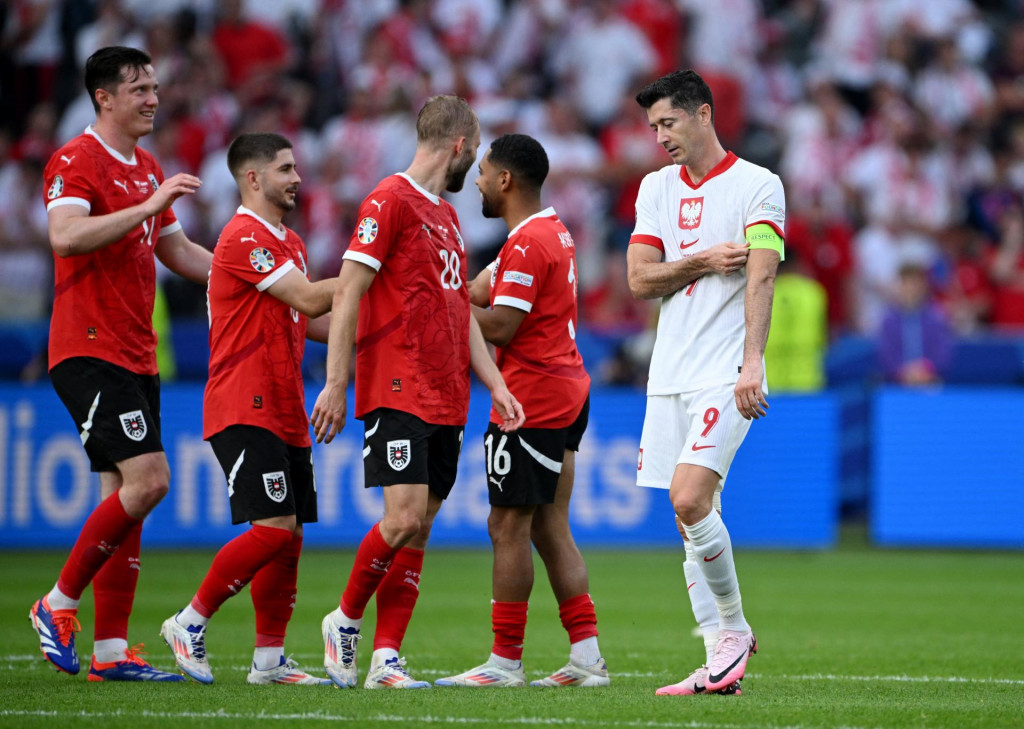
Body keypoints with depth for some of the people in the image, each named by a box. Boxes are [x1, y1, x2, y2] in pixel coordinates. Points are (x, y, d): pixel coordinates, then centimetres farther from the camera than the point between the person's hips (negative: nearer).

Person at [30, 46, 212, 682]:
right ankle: (59, 605, -6)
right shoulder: (77, 161, -9)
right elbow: (66, 236, -25)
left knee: (125, 495, 5)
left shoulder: (148, 170, 18)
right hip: (90, 351, -9)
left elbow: (178, 252, 27)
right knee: (147, 477, -18)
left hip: (135, 356, 9)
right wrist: (149, 206, -27)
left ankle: (111, 649, 5)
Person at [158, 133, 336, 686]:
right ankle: (189, 624, -4)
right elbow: (307, 299, -18)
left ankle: (269, 659, 9)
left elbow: (306, 321, 24)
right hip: (244, 409, -9)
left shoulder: (289, 243, 19)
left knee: (288, 535, 5)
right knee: (274, 527, -16)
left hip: (284, 413, 9)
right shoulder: (243, 238, -12)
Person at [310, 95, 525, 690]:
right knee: (405, 517, -16)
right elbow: (348, 293, -11)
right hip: (398, 391, -8)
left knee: (419, 529, 3)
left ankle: (387, 658, 3)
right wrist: (336, 385, -16)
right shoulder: (391, 201, -6)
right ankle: (346, 621, 4)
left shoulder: (447, 216, 20)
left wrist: (496, 385, 11)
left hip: (447, 400, 8)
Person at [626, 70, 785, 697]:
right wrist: (706, 260, -8)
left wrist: (752, 363, -24)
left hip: (727, 376, -6)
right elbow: (640, 279, 7)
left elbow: (761, 277, -13)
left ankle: (735, 628, -3)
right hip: (670, 378, 6)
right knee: (692, 516, 4)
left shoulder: (758, 185, -3)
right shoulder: (656, 187, 15)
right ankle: (722, 657, 9)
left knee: (690, 499, -20)